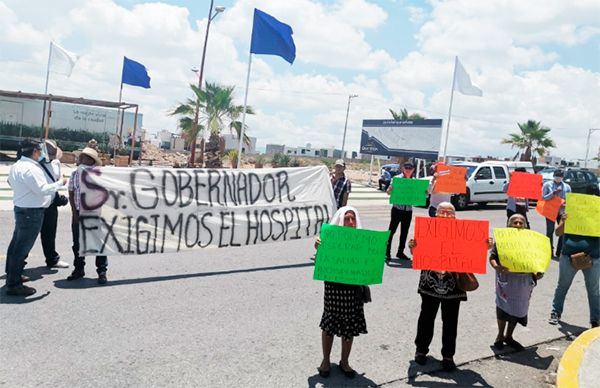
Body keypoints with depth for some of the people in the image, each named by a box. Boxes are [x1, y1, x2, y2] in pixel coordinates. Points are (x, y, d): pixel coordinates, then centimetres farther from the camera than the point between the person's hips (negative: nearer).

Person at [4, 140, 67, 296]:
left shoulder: (16, 166, 9)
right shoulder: (31, 169, -22)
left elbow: (11, 182, 23)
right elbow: (43, 189, -26)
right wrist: (60, 183, -14)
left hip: (20, 208, 10)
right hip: (32, 212, -10)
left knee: (16, 244, 19)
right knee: (22, 248, -5)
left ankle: (12, 275, 32)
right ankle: (13, 284, 1)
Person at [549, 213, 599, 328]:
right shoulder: (568, 214, 1)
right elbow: (558, 233, -1)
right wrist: (563, 222, -19)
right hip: (568, 257, 1)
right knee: (562, 286, 14)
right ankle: (555, 313, 28)